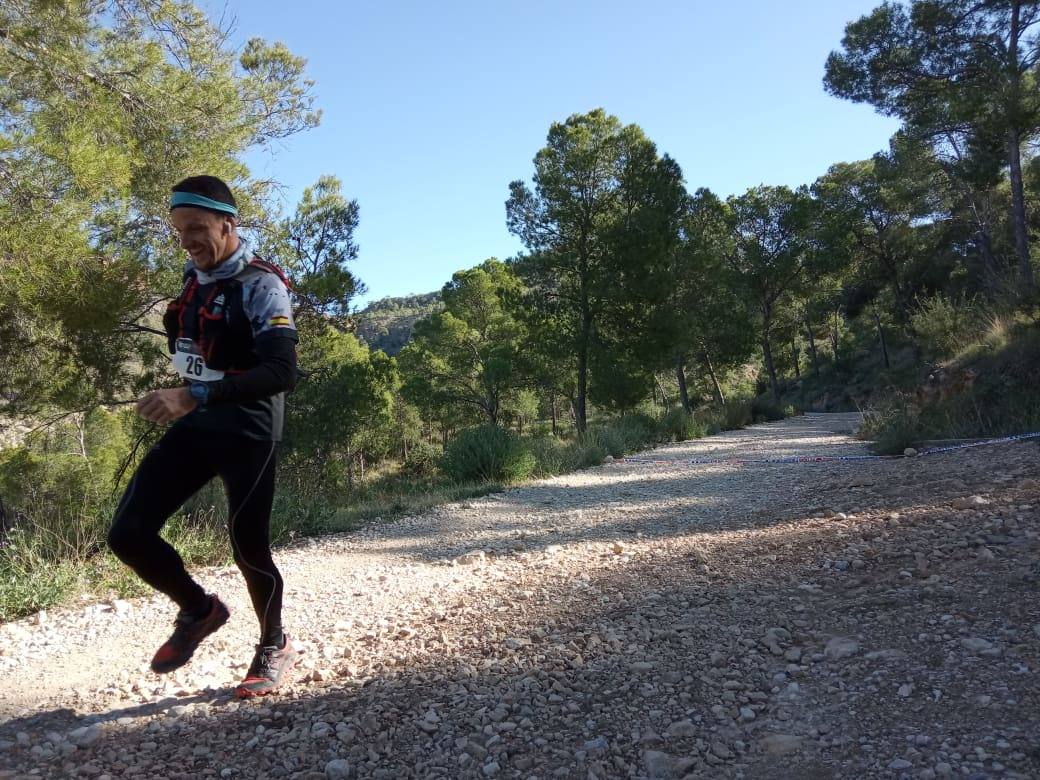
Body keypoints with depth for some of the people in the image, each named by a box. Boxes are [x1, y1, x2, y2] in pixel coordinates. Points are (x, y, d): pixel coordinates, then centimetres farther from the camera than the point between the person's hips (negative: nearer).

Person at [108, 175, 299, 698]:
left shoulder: (261, 286, -15)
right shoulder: (195, 277, 9)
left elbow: (282, 372, -28)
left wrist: (194, 396, -33)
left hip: (247, 434, -7)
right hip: (196, 426, 7)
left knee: (248, 548, 1)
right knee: (127, 533, -2)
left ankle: (274, 648, 27)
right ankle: (199, 610, 23)